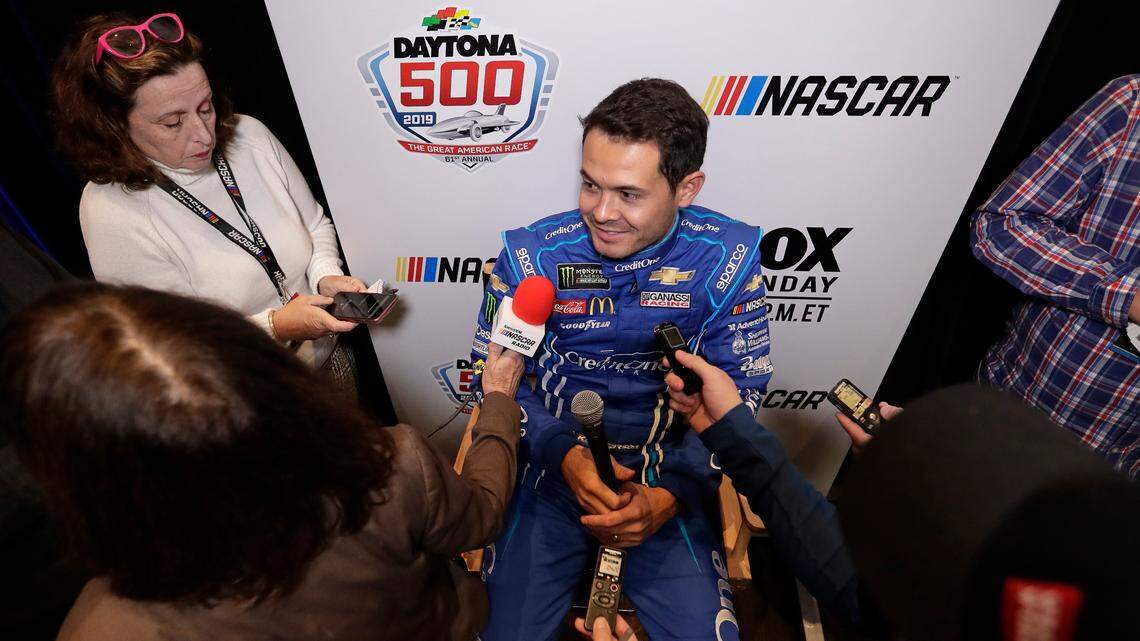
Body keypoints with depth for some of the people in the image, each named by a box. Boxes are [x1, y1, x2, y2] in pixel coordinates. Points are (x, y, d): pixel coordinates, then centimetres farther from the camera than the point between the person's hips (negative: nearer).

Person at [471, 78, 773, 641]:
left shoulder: (725, 259, -10)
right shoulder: (530, 255, -12)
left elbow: (739, 394, -5)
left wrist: (671, 495, -18)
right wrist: (564, 453, -20)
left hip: (669, 483, 1)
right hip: (550, 471, 0)